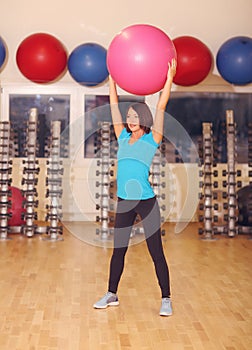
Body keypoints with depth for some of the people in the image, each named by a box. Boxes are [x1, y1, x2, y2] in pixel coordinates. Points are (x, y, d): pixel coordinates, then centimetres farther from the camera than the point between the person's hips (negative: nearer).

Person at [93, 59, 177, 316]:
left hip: (146, 202, -5)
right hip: (123, 202, 5)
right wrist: (112, 79, 13)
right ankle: (111, 295, 26)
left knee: (156, 252, 1)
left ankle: (166, 299, 12)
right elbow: (114, 106, 11)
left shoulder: (151, 140, -3)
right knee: (118, 250, 14)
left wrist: (169, 79, -13)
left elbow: (161, 107, -10)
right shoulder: (123, 138, 8)